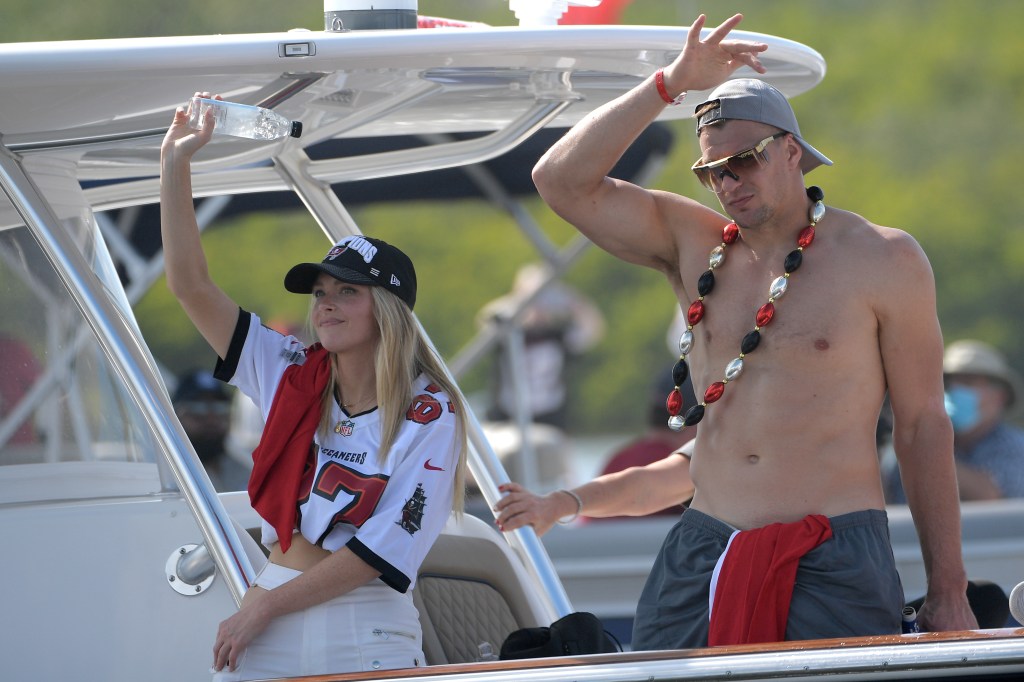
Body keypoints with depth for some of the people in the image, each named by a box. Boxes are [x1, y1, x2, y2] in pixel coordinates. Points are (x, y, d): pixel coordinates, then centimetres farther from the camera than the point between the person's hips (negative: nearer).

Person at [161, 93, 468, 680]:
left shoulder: (429, 414, -5)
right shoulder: (293, 377, 9)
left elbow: (383, 549, -12)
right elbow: (191, 285, 5)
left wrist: (265, 607, -13)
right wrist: (176, 164, -2)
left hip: (367, 631, -4)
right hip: (270, 630, 4)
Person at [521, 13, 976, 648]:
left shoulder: (883, 260, 2)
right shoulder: (692, 244, 13)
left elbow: (923, 423, 4)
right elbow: (562, 181, 5)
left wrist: (948, 593, 1)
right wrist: (671, 84, -2)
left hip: (835, 564, -3)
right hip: (703, 555, 3)